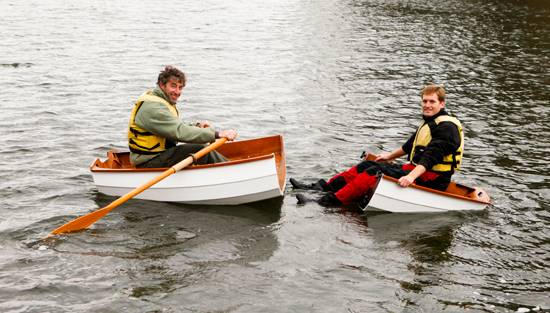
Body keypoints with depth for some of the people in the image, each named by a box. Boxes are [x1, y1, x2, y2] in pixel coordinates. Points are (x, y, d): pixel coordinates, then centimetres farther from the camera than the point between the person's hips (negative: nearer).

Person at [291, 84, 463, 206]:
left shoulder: (446, 126, -16)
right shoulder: (430, 122, 18)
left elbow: (432, 156, -29)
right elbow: (411, 145, 32)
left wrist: (411, 176, -39)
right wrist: (391, 155, 39)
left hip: (431, 180, -10)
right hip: (417, 170, 10)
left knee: (376, 173, -23)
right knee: (367, 166, 4)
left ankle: (330, 202, -30)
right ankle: (323, 187, 1)